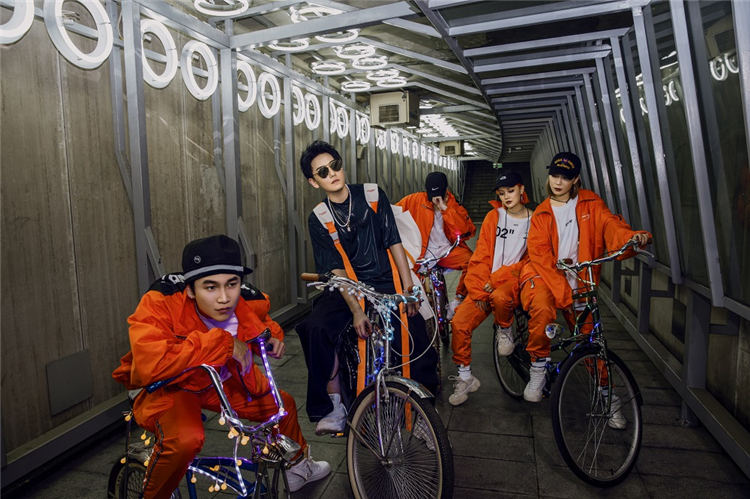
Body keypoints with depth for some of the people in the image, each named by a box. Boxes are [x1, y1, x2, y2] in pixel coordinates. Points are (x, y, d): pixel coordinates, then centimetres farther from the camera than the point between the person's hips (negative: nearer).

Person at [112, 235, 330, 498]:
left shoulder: (251, 303, -17)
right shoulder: (160, 303, -32)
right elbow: (150, 365, -47)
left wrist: (271, 334, -12)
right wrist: (222, 342, -42)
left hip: (222, 382, 6)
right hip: (169, 388, -5)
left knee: (282, 404, 7)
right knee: (185, 439, -35)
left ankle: (297, 467, 38)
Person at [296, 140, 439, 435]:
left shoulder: (373, 195, 3)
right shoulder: (319, 219, 1)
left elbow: (394, 242, 2)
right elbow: (335, 269, -5)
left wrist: (408, 287, -5)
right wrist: (356, 310, -17)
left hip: (387, 284, 0)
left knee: (415, 335, -19)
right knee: (317, 329, -25)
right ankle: (333, 407, -9)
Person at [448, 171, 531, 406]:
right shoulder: (493, 217, 9)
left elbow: (529, 261, -3)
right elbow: (480, 256, 4)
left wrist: (496, 279, -16)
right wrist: (479, 290, -7)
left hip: (514, 281, -2)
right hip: (487, 284, 3)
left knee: (500, 297, -39)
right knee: (459, 323, -16)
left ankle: (505, 330, -2)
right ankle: (465, 378, 3)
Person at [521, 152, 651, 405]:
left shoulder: (590, 203, 7)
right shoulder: (541, 214, 6)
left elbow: (609, 223, -12)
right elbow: (541, 257, -6)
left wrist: (632, 236, -37)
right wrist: (563, 293, -18)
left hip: (578, 282, 2)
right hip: (544, 276, -1)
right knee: (543, 311, -32)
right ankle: (538, 366, -10)